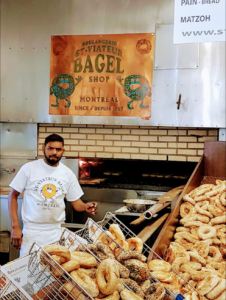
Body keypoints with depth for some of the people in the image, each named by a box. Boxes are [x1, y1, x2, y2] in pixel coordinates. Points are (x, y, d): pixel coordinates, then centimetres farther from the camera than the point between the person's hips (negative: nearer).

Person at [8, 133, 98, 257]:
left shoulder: (68, 173, 5)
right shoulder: (29, 168, -4)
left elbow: (75, 201, 9)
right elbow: (13, 196, -1)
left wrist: (85, 207, -15)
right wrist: (15, 226, -8)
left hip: (56, 232, 2)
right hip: (31, 231, -2)